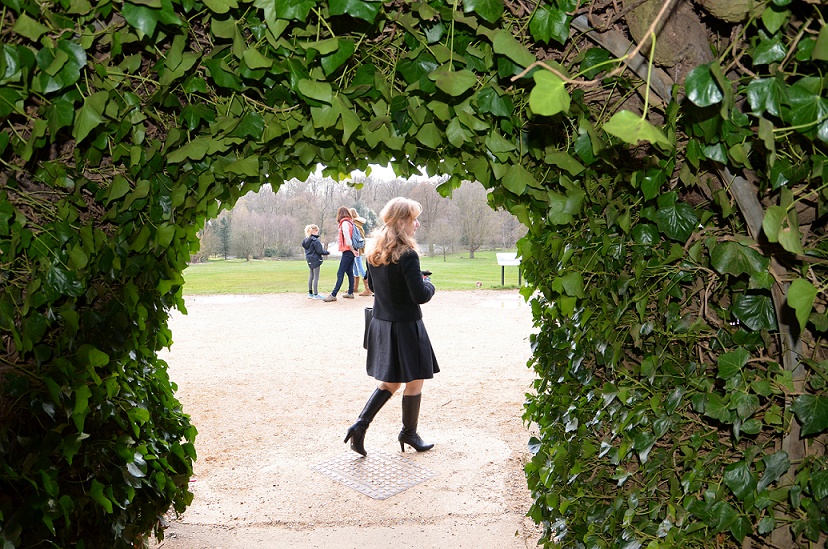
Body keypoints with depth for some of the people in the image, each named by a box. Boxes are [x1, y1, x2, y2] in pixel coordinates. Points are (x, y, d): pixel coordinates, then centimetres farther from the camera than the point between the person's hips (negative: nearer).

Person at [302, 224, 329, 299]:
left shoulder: (306, 240, 7)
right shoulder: (315, 240, -19)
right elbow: (320, 251, -18)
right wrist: (327, 252, -1)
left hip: (309, 260, 9)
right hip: (315, 260, -9)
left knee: (311, 276, 16)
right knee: (316, 277, -3)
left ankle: (310, 293, 21)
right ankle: (315, 294, 0)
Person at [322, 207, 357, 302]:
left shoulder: (344, 223, -12)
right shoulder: (350, 222, 16)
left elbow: (347, 239, -17)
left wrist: (353, 250, -11)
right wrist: (354, 250, 9)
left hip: (348, 251, -9)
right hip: (351, 251, 9)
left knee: (340, 273, -10)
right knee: (349, 272, 12)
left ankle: (333, 295, -12)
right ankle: (350, 293, 16)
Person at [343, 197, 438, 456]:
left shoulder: (374, 252, 3)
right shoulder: (407, 255, -21)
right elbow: (421, 296, -21)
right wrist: (429, 285, 1)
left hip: (381, 325, 8)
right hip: (405, 327, -7)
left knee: (390, 382, 20)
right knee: (414, 382, 12)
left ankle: (360, 425, 11)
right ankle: (409, 433, 27)